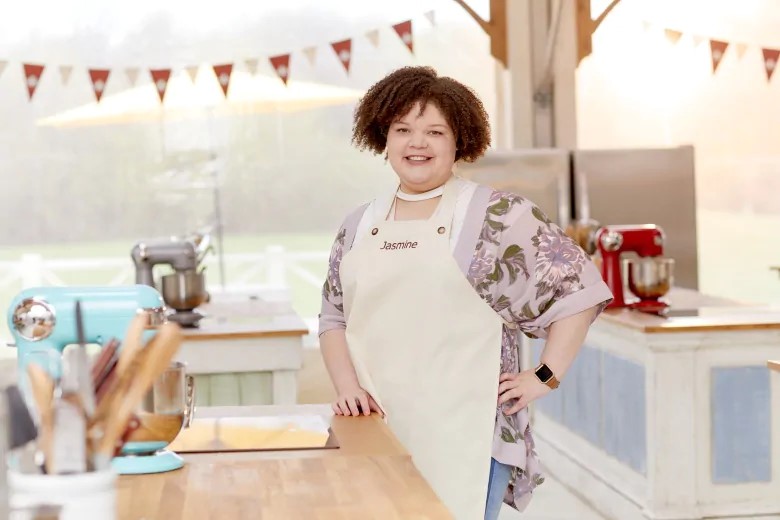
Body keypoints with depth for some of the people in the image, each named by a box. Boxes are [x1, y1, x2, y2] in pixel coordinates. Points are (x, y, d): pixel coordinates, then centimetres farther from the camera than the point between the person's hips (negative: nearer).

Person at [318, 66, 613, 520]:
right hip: (378, 431, 4)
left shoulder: (497, 216, -3)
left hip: (464, 434, -4)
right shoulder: (359, 227, 12)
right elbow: (335, 319, 16)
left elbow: (579, 286, -2)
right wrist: (349, 388, 0)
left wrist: (545, 377, -5)